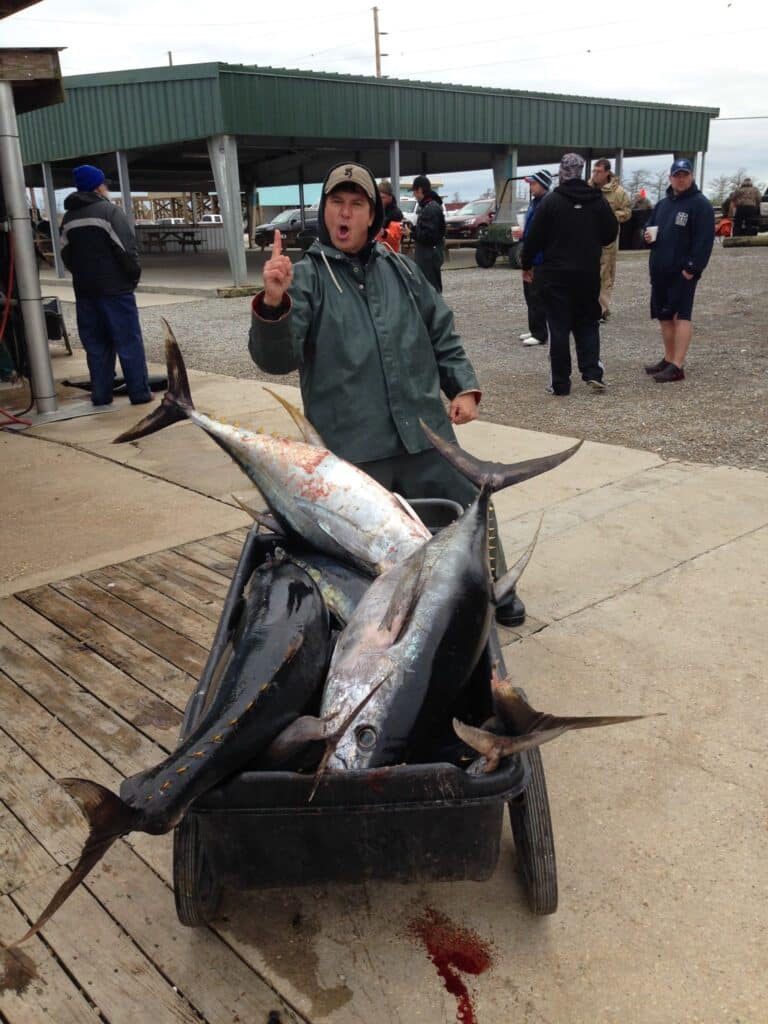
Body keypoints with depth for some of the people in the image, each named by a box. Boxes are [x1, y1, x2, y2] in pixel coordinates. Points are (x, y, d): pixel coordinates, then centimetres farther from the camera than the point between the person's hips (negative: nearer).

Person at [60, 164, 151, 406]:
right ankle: (139, 392, 1)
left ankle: (100, 394, 12)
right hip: (115, 289, -6)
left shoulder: (69, 217, 11)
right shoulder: (109, 210, -9)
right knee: (129, 342, 0)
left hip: (84, 291, 6)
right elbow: (126, 249, -14)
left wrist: (82, 276, 17)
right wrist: (134, 275, -2)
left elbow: (66, 254, 12)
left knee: (95, 344, 11)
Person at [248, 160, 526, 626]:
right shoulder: (306, 277, -2)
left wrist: (464, 386, 7)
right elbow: (277, 358, -13)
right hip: (350, 447, -4)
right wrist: (273, 303, -31)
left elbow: (443, 334, 19)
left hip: (425, 433, 4)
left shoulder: (402, 269, 11)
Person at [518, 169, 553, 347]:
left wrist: (530, 261, -24)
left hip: (539, 260, -10)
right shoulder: (535, 202, 13)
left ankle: (539, 334, 1)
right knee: (530, 294, 16)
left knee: (537, 297, -5)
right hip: (531, 258, 10)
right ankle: (534, 329, 26)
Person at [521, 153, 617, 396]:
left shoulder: (551, 201, -9)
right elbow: (610, 234, 9)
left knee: (559, 327, 2)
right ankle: (592, 373, 3)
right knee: (588, 323, 15)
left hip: (556, 274, -3)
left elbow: (535, 238, -8)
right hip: (589, 274, 3)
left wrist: (526, 264, 7)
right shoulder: (598, 200, 2)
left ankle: (560, 383, 3)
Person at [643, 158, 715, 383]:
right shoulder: (662, 204, 16)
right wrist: (648, 234, 3)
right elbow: (650, 226, 27)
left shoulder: (700, 204, -7)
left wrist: (693, 267, -21)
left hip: (683, 271, -8)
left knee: (681, 315, -10)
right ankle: (669, 359, 24)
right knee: (664, 316, 13)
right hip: (660, 270, 8)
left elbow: (704, 239, -14)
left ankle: (677, 367, -13)